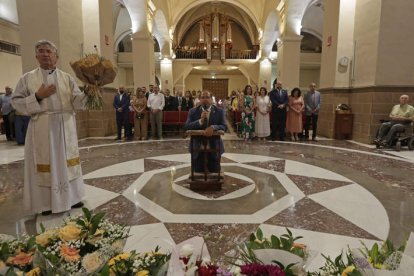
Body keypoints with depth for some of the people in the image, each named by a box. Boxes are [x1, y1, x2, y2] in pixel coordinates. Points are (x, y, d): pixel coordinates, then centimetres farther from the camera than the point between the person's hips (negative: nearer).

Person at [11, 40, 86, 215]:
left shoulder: (67, 78, 8)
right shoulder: (27, 78, 5)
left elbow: (76, 102, 0)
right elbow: (16, 102, 1)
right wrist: (37, 96, -12)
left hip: (65, 128, 2)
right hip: (42, 129, -1)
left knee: (66, 162, 9)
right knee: (45, 164, 5)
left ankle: (71, 197, 22)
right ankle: (47, 202, 18)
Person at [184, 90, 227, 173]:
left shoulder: (219, 111, 1)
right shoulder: (193, 111, 1)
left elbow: (224, 127, -9)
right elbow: (186, 127, -10)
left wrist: (213, 127, -31)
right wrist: (200, 121, -26)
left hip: (214, 147, 0)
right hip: (197, 148, 0)